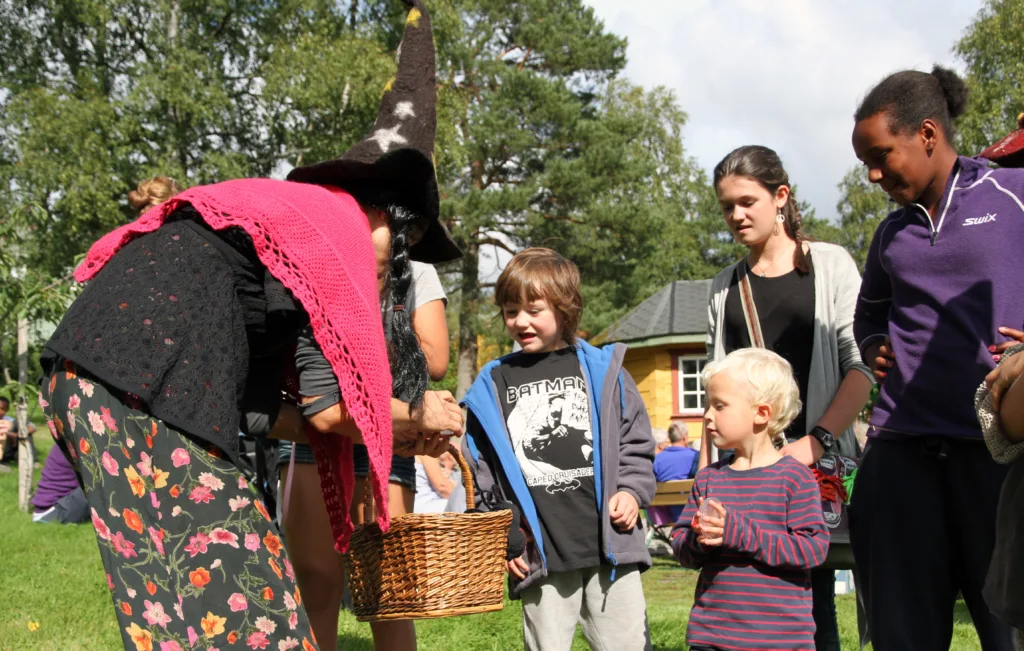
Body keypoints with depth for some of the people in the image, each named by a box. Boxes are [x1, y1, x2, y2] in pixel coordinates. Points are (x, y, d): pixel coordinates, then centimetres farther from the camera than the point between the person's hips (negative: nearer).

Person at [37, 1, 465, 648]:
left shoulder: (288, 216, 28)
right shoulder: (342, 220, 1)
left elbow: (255, 403, 23)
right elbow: (332, 406, -4)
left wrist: (394, 435, 24)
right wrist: (419, 419, 15)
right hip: (147, 383, -10)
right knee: (228, 599, -4)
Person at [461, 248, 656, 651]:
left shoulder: (602, 370, 6)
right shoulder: (492, 387, 8)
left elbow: (636, 443, 11)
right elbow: (482, 479, 10)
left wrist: (632, 492, -4)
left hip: (610, 545, -1)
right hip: (539, 556, 1)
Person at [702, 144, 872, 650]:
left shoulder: (830, 264, 6)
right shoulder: (726, 287, 15)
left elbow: (861, 365, -2)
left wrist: (817, 441, -14)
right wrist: (704, 468, 6)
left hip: (815, 459, -3)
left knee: (812, 594, -6)